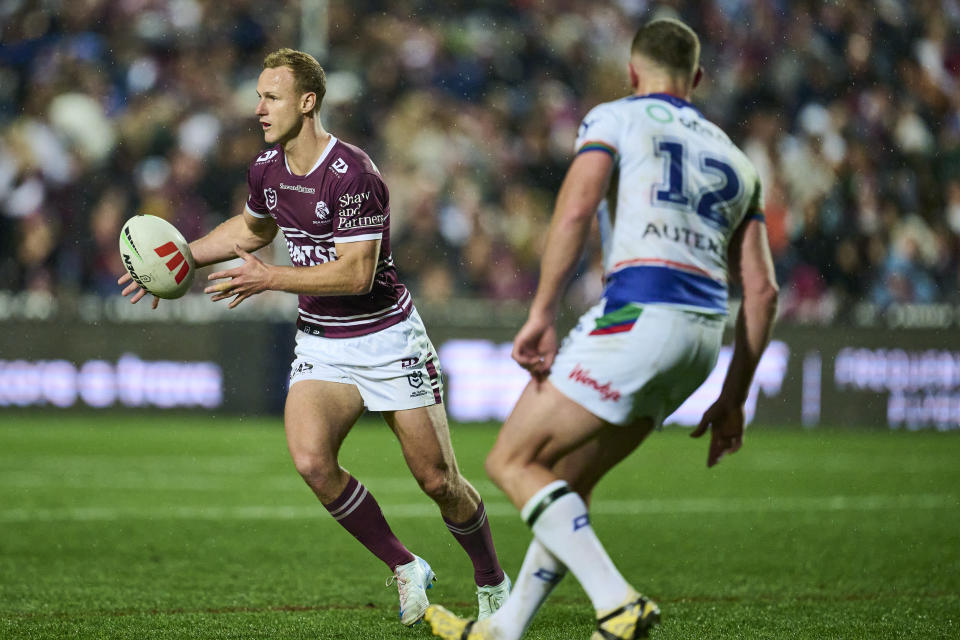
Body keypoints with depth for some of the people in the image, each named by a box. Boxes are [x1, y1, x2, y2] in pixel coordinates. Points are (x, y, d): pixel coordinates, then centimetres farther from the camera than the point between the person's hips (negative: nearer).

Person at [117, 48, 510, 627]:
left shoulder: (352, 174, -22)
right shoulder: (267, 169, 1)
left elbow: (357, 273, -25)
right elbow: (252, 228, 23)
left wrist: (270, 279, -27)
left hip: (387, 337, -6)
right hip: (321, 344, 6)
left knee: (437, 480, -2)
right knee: (311, 459, -19)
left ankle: (493, 584, 24)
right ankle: (406, 569, 0)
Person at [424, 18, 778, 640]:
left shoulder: (615, 118, 9)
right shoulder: (734, 159, 25)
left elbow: (574, 211, -9)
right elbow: (762, 290, 18)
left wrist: (542, 314, -10)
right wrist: (734, 397, 22)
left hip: (638, 313, -7)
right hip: (704, 335, 7)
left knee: (513, 462, -1)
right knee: (570, 482, 19)